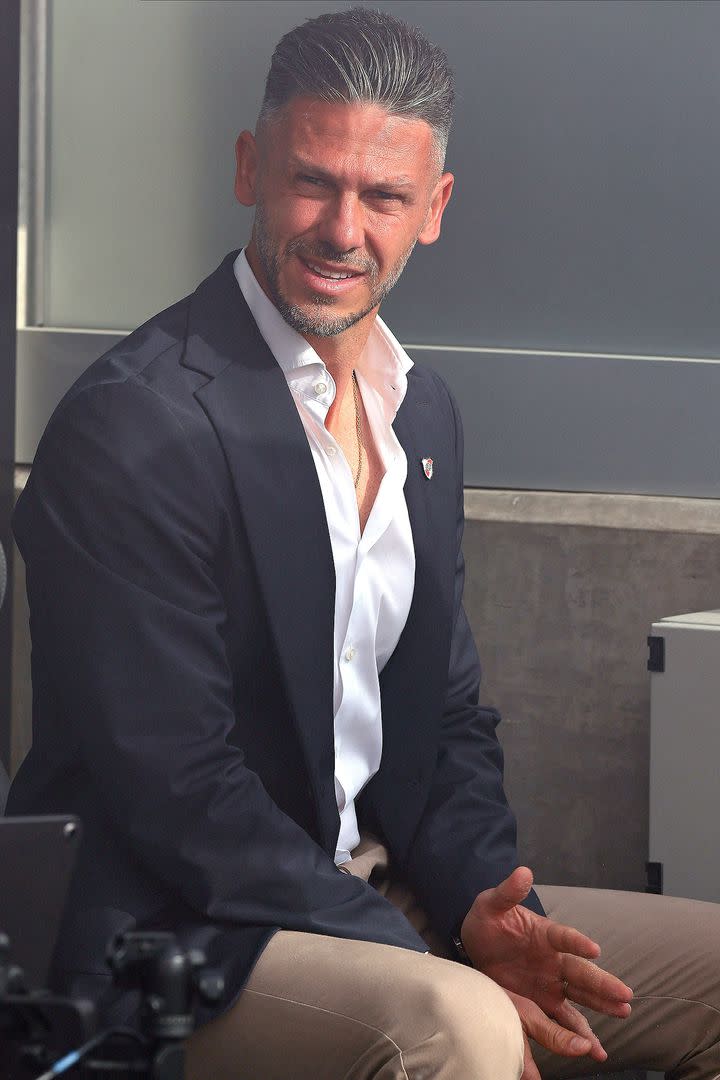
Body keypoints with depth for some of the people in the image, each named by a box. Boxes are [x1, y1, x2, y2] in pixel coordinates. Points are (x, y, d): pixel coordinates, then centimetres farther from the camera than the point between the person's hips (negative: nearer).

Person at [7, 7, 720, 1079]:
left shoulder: (425, 413, 12)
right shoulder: (131, 423, -16)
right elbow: (177, 789, -19)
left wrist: (483, 900, -5)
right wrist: (430, 962, -21)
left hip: (382, 893, 8)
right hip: (179, 940, -8)